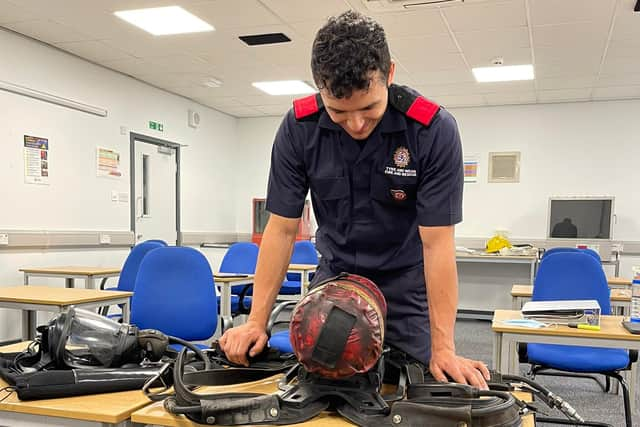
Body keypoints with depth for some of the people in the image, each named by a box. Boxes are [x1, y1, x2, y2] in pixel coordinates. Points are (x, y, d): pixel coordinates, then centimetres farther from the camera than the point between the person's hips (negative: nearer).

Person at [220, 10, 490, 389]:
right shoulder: (299, 127, -17)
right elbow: (282, 229, -12)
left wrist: (443, 348, -24)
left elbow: (437, 243, -23)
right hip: (335, 277, 2)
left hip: (406, 288, -2)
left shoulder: (434, 130, -24)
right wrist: (257, 322, -14)